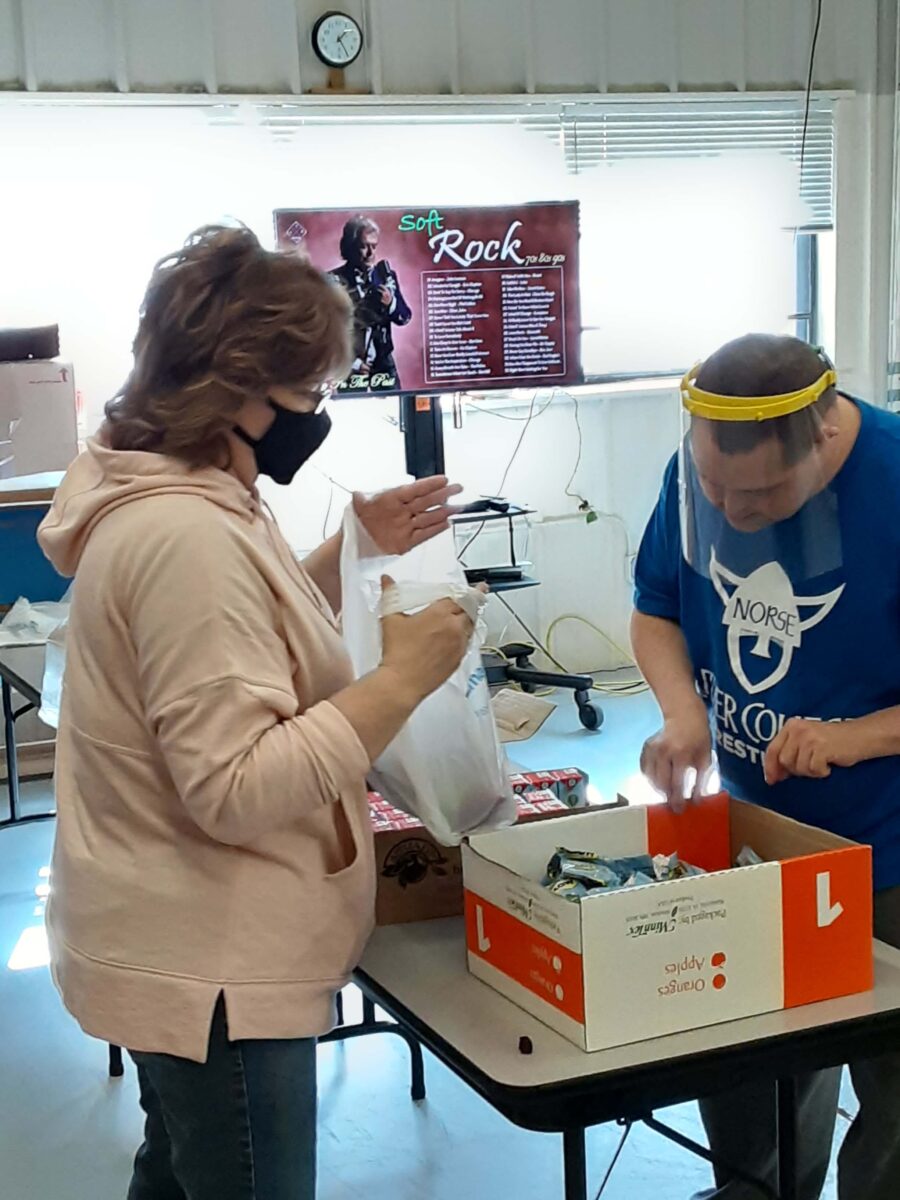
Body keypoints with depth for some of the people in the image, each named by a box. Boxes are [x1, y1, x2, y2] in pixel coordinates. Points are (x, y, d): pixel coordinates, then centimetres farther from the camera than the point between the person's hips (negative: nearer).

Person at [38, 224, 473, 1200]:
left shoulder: (169, 499, 5)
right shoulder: (186, 536, -28)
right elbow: (235, 789, -30)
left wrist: (353, 551, 9)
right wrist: (403, 679, -26)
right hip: (209, 971, -10)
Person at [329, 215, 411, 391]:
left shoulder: (385, 274, 5)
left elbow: (405, 316, 10)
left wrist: (390, 303, -11)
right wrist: (350, 362, -11)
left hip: (383, 364, 4)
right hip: (350, 368, -4)